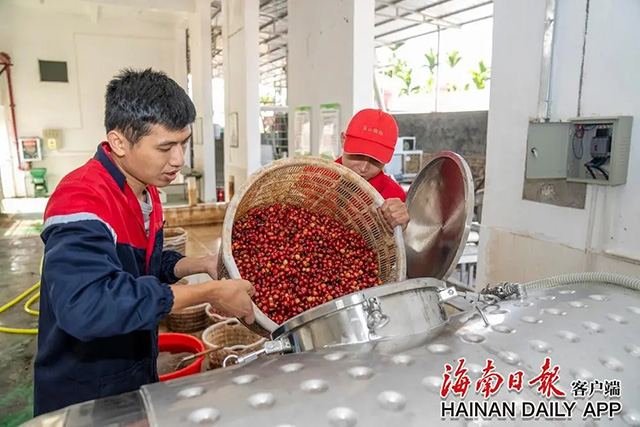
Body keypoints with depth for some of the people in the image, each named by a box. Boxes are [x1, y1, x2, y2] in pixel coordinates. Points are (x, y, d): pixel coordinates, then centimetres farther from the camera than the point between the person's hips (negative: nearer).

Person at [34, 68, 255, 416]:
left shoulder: (145, 189, 0)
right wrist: (209, 293, -37)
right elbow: (85, 307, -42)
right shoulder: (82, 201, -29)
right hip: (83, 398, -7)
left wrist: (202, 265, -6)